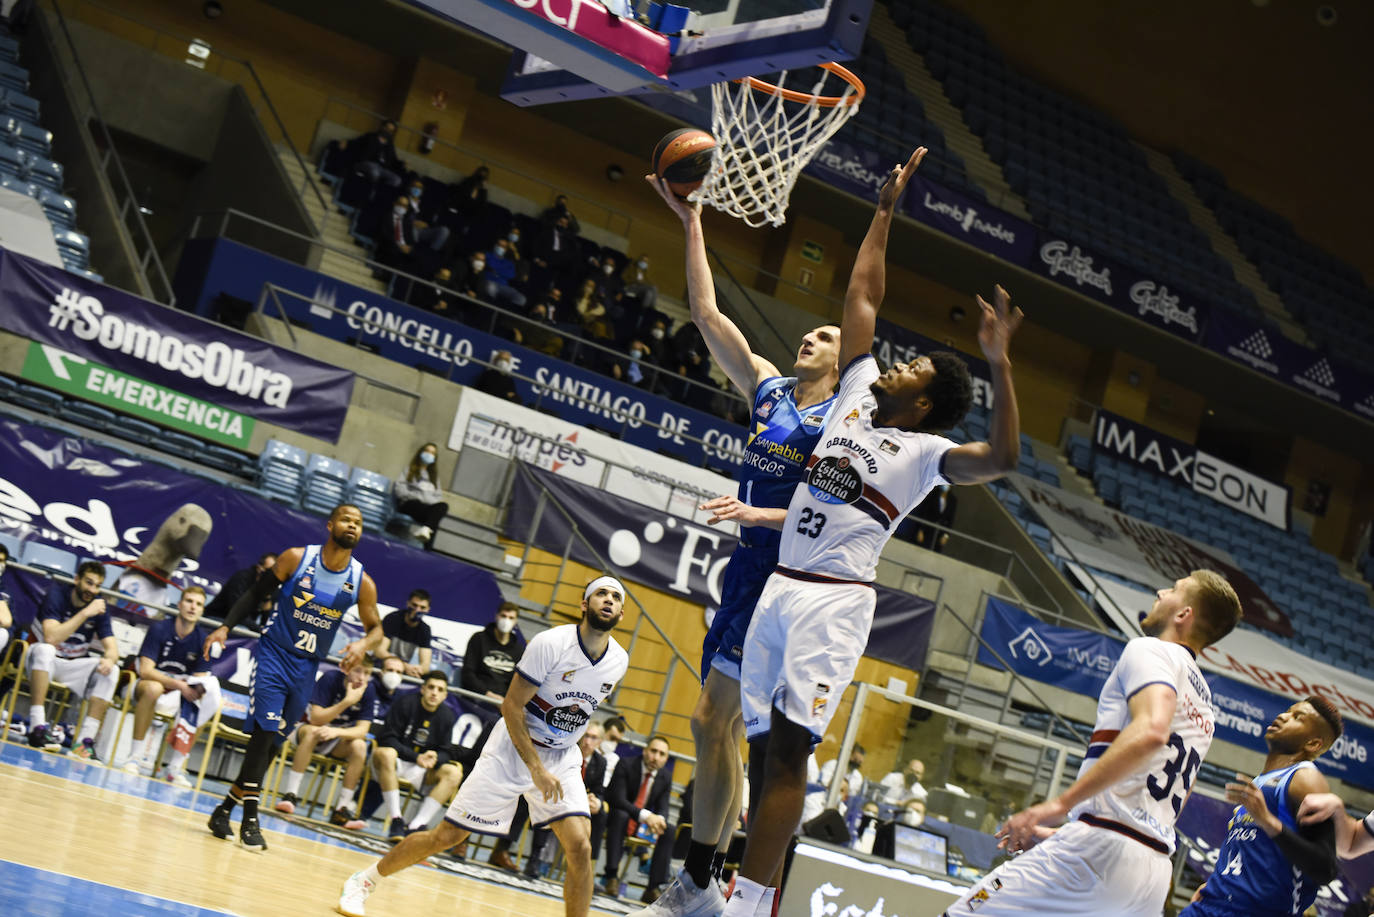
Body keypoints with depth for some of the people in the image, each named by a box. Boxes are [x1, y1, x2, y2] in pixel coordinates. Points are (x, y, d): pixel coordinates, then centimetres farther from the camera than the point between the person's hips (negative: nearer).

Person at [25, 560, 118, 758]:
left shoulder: (99, 606, -2)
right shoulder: (57, 594, -15)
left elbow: (112, 648, -5)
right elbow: (51, 637, -29)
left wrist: (109, 658, -30)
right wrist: (85, 613, -31)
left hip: (73, 666, 4)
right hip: (43, 660, -4)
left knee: (111, 670, -21)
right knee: (44, 650, -37)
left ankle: (85, 740, -29)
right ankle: (38, 727, -41)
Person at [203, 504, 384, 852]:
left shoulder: (362, 582, -3)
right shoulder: (297, 558, -8)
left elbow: (376, 627, 7)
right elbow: (255, 593, 2)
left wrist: (364, 644, -16)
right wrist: (226, 627, -9)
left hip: (306, 667, 3)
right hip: (273, 655, -3)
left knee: (271, 743, 8)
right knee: (265, 731, -15)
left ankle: (226, 808, 22)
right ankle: (250, 819, -9)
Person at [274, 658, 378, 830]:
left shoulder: (369, 691, -12)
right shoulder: (330, 678, -21)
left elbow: (362, 730, -18)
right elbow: (316, 719, -26)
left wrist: (336, 732, -37)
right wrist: (347, 701, -34)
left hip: (337, 741, 3)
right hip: (310, 728, -3)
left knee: (359, 746, -27)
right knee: (312, 732, -36)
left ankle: (342, 809, -24)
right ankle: (290, 794, -35)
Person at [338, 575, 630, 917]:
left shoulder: (619, 661, -3)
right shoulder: (552, 643, -20)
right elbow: (511, 706, -18)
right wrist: (537, 769, -23)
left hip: (562, 759, 4)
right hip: (513, 749, -4)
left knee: (579, 847, -16)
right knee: (447, 835, 0)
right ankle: (362, 882, 19)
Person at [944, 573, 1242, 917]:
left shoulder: (1150, 650, 0)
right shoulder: (1203, 709, 25)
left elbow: (1150, 731, -21)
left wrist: (1060, 804, -21)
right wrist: (1060, 834, 26)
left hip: (1102, 849, -9)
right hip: (1155, 870, 9)